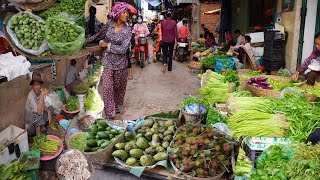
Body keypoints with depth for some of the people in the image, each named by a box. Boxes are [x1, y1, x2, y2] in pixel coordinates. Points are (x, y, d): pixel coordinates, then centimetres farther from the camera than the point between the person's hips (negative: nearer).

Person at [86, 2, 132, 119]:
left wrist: (107, 45, -13)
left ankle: (116, 106, 39)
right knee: (107, 88, -2)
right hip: (107, 62, 2)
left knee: (118, 87, 14)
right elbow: (101, 34, 20)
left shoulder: (127, 30, -9)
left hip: (120, 63, -1)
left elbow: (123, 49, -16)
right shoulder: (110, 24, -1)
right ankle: (109, 114, 6)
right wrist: (88, 40, 16)